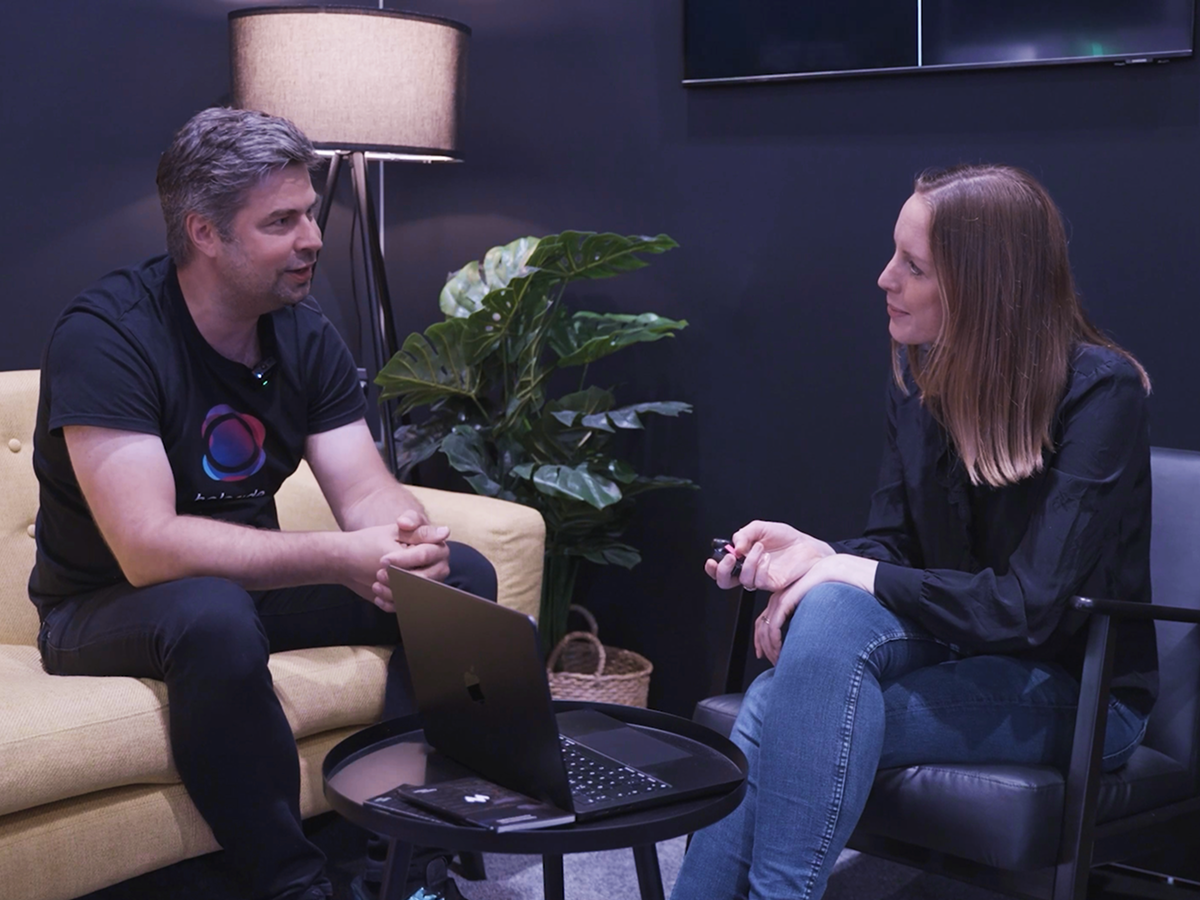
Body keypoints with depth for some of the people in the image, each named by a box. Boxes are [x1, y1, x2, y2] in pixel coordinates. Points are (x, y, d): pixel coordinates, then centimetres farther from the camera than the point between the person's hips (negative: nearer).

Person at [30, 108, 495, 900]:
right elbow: (147, 548, -32)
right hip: (107, 608, -6)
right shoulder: (106, 335, -23)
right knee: (211, 614, -40)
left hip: (252, 578, 6)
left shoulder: (305, 333, -2)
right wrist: (338, 558, -38)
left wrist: (407, 537, -31)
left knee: (463, 575, -9)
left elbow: (369, 493, -7)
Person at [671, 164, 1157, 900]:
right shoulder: (919, 375, 3)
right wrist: (821, 556, -15)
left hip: (1075, 689, -5)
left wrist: (854, 575, -23)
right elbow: (893, 546, 7)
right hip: (958, 655, 6)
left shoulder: (1100, 390, -17)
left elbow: (1032, 604, -24)